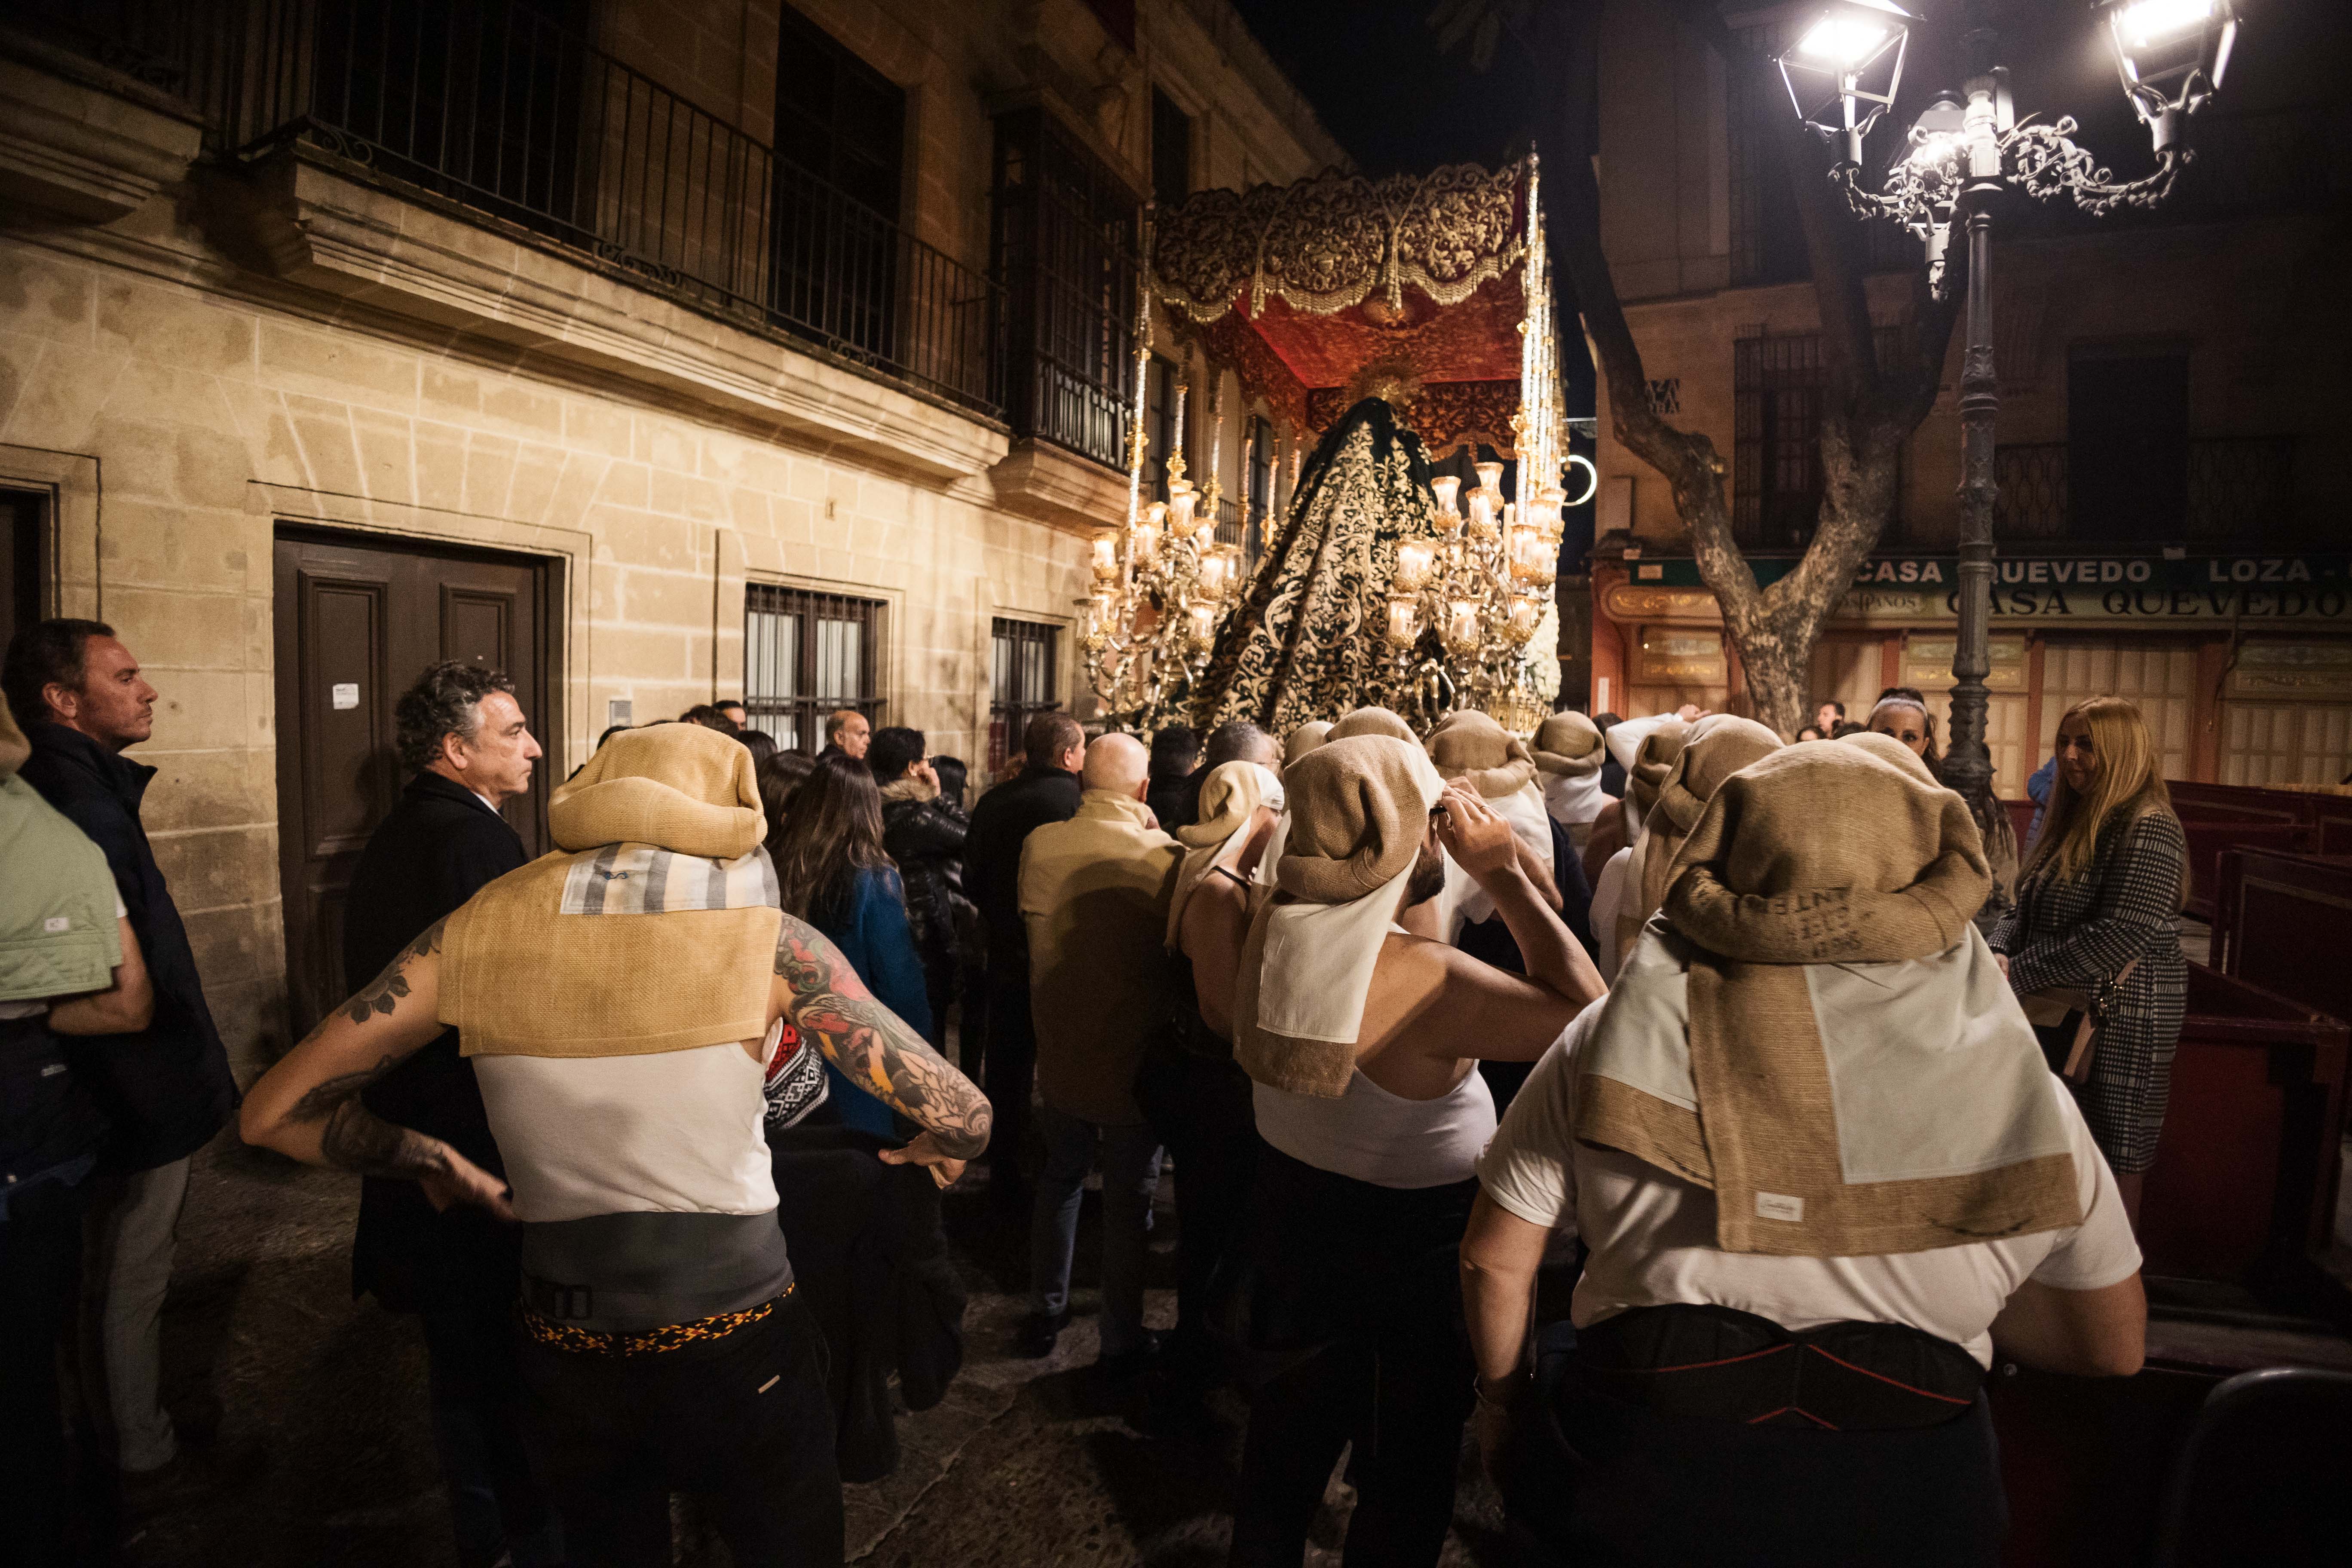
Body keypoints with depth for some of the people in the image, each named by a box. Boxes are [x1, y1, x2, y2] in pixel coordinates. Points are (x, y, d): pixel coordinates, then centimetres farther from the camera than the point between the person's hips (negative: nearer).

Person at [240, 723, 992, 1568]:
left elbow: (274, 1112, 2)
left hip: (565, 1347, 3)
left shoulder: (475, 934, -6)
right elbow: (963, 1117, -15)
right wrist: (934, 1150, 8)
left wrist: (441, 1165, 13)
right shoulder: (766, 937, -14)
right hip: (737, 1346, -3)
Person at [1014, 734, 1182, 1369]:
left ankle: (1045, 1314, 37)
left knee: (1060, 1179, 25)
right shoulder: (1163, 856, -22)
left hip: (1060, 1051, 4)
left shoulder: (1040, 844, -11)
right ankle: (1122, 1342, 27)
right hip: (1136, 1059, -3)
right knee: (1128, 1202, 13)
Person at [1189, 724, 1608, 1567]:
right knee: (1407, 1471, 22)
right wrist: (1505, 876, -23)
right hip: (1414, 1249, -6)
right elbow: (1585, 1009, -26)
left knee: (1285, 1442, 29)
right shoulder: (1428, 982, -35)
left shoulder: (1262, 926, -16)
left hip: (1292, 1219, 6)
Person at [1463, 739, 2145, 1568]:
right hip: (1903, 1492, 2)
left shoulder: (1616, 1039, -7)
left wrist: (1502, 1397, 15)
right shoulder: (2012, 1077, -4)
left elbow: (1494, 1259, -2)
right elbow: (2113, 1344, 7)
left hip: (1641, 1468, -1)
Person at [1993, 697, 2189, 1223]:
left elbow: (2121, 937, -25)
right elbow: (2029, 909, 13)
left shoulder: (2148, 830, -16)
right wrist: (1999, 953, -7)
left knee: (2114, 1160, 4)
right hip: (2063, 1011, 9)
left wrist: (2020, 974, -22)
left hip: (2122, 1020, -8)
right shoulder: (2075, 819, 12)